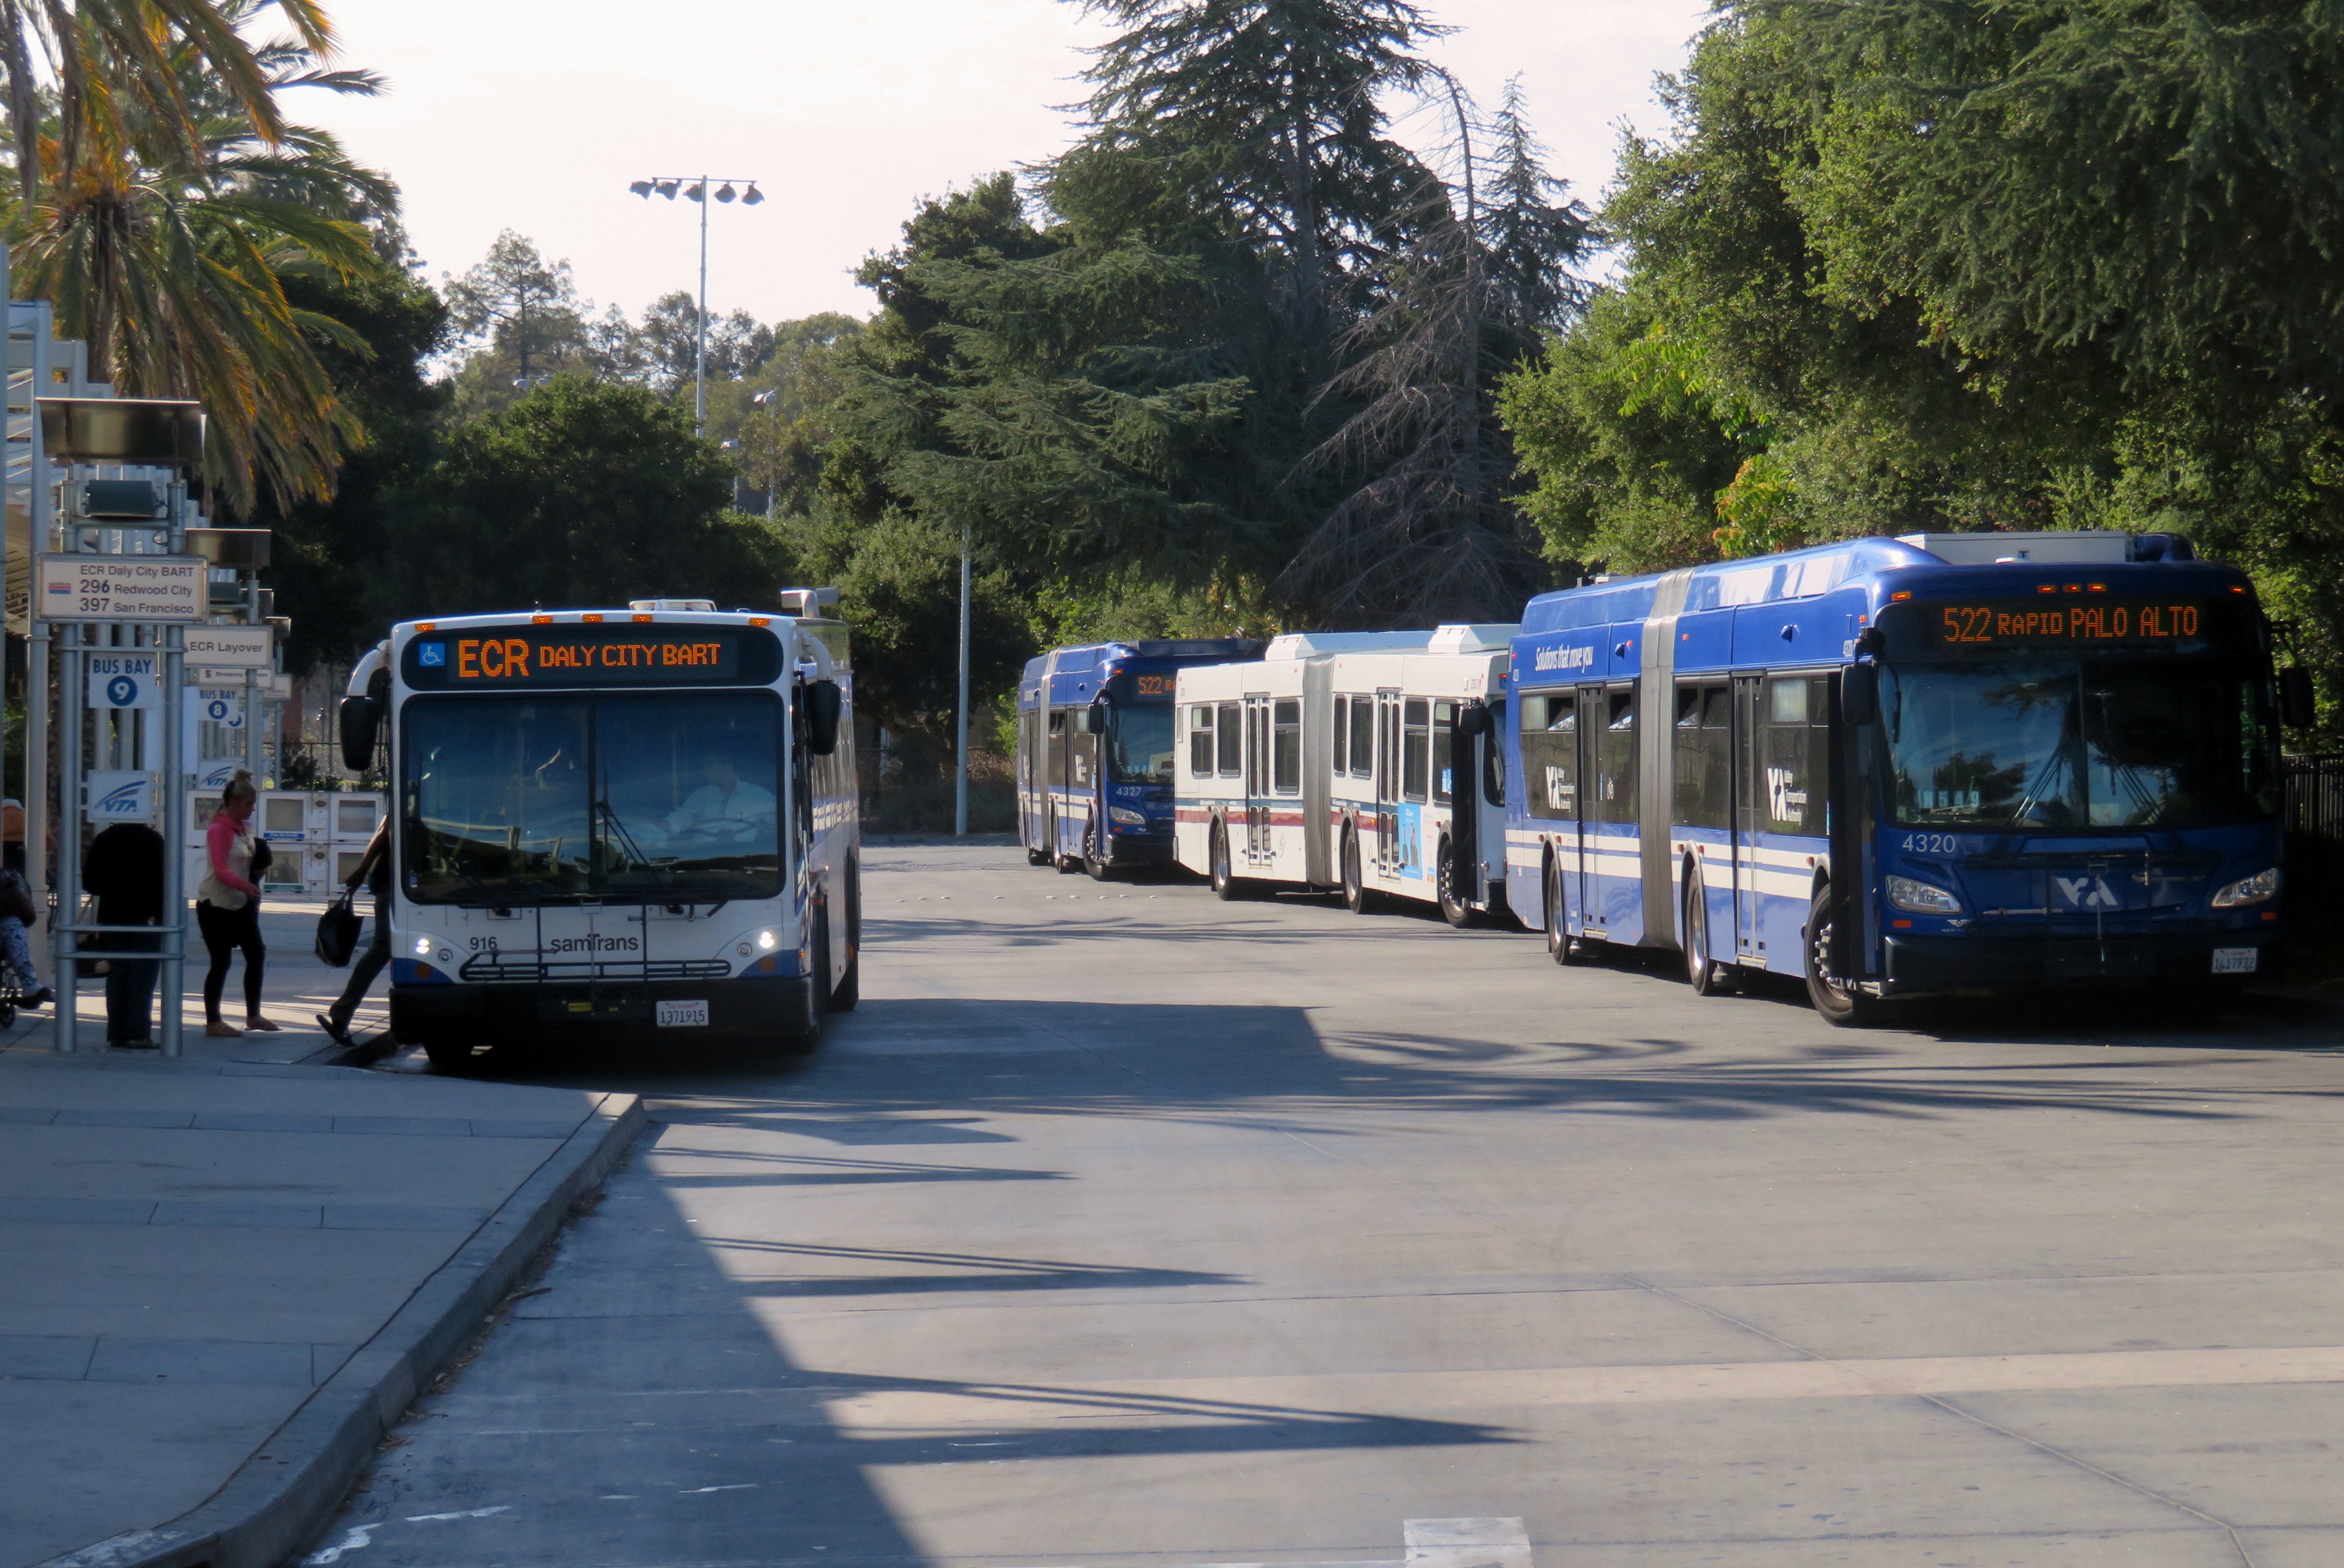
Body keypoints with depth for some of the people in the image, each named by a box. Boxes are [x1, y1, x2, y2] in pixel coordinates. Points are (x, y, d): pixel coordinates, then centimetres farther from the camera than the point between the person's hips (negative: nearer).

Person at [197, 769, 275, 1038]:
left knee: (256, 955, 7)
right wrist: (245, 886, -41)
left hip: (240, 904, 8)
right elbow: (221, 871, -27)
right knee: (222, 962, -4)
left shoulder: (245, 827, 11)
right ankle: (212, 1023, 4)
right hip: (216, 905, -8)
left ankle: (253, 1016, 17)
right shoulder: (219, 829, -16)